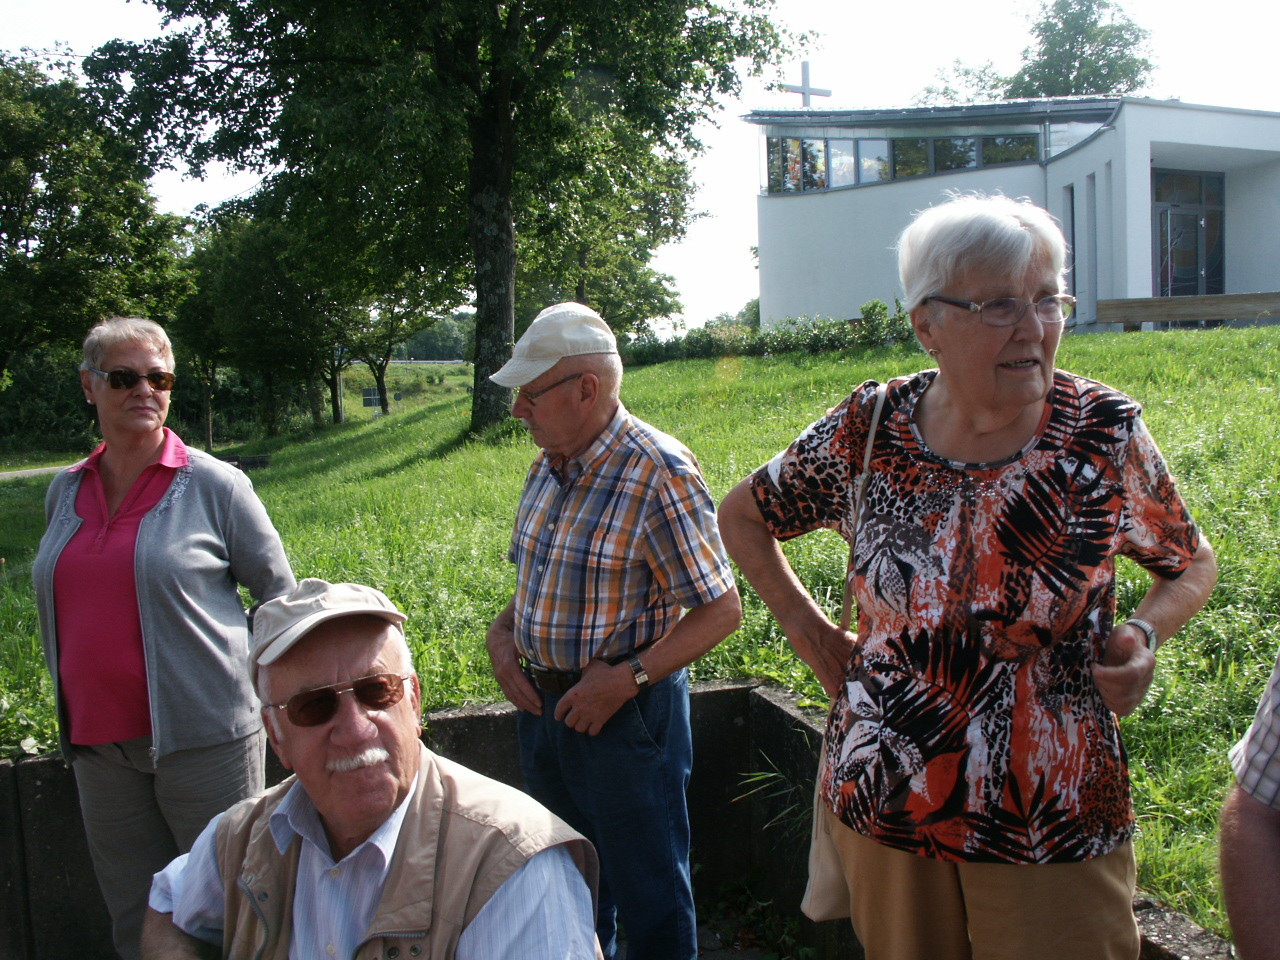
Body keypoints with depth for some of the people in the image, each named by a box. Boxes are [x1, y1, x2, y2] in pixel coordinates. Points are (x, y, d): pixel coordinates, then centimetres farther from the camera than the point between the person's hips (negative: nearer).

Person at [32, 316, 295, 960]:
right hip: (99, 741, 5)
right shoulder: (65, 492, 9)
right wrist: (73, 715, 19)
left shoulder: (214, 485, -6)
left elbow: (280, 594, 0)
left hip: (203, 736, -4)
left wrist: (253, 678, -3)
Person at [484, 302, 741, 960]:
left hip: (627, 714, -7)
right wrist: (502, 634, 0)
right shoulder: (547, 467, 5)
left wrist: (627, 678, -24)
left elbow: (721, 609, -18)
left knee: (647, 893, 7)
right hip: (542, 704, 8)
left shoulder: (659, 473, -19)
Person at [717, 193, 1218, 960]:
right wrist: (804, 624, 1)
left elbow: (1192, 563, 8)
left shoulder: (1107, 433, -8)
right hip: (883, 805, 2)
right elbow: (742, 515, 11)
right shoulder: (869, 429, -6)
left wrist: (1144, 635, -11)